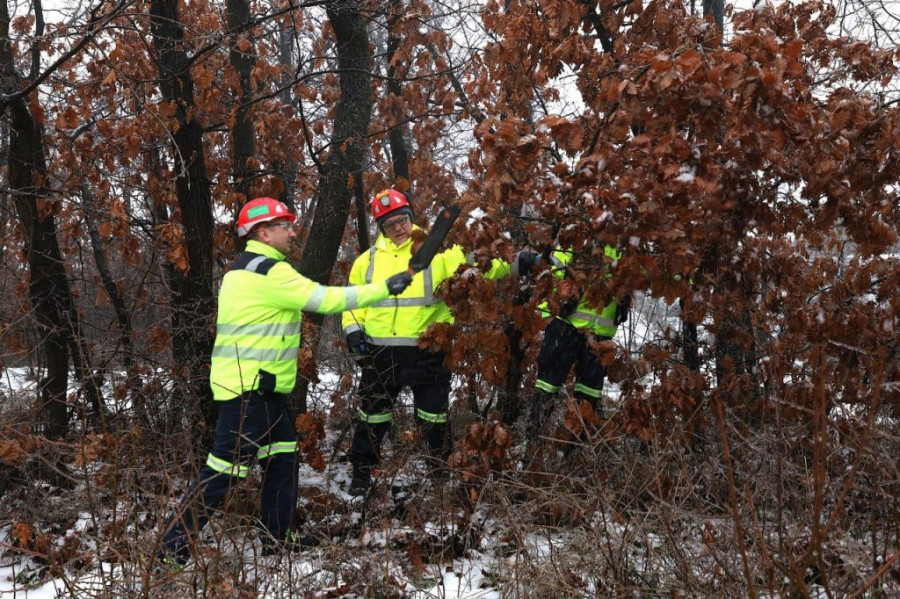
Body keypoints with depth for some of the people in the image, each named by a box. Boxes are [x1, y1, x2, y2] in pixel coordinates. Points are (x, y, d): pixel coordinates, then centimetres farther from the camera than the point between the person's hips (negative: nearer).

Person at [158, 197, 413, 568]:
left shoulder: (243, 269, 16)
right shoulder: (269, 271, -16)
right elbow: (325, 299, -17)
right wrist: (384, 288, -11)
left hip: (259, 386, 11)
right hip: (248, 386, -11)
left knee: (283, 454, 15)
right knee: (225, 468, -9)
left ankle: (275, 537, 23)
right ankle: (175, 545, -5)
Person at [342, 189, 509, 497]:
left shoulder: (438, 252, -1)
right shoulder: (368, 260, 8)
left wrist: (512, 264, -24)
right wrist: (352, 329, 2)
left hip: (427, 351, -2)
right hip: (381, 352, 2)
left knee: (433, 414, 9)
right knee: (372, 414, 12)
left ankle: (442, 468, 28)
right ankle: (362, 471, 28)